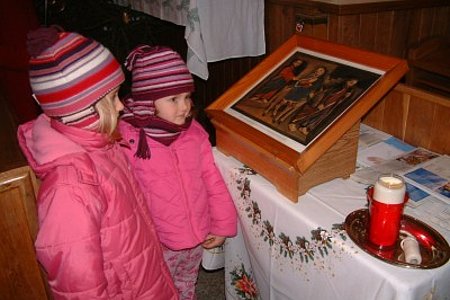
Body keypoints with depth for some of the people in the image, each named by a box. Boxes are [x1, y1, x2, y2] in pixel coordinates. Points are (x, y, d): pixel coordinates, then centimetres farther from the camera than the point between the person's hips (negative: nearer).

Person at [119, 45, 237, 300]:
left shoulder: (194, 132, -8)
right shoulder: (128, 140, -24)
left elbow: (213, 180, -2)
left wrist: (222, 224, 1)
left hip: (198, 235, 4)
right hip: (158, 244, -4)